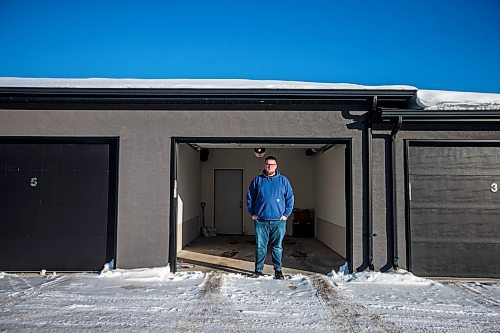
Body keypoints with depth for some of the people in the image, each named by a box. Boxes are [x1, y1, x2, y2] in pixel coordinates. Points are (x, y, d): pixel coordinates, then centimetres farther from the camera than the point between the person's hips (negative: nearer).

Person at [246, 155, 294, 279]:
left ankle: (278, 270, 19)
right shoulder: (257, 180, 6)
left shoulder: (283, 180, 6)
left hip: (279, 220, 0)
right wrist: (252, 213, 3)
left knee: (277, 247, 7)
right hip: (261, 220, 0)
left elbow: (290, 198, 7)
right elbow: (249, 197, 10)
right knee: (260, 247, 6)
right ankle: (258, 270, 18)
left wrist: (286, 214, 0)